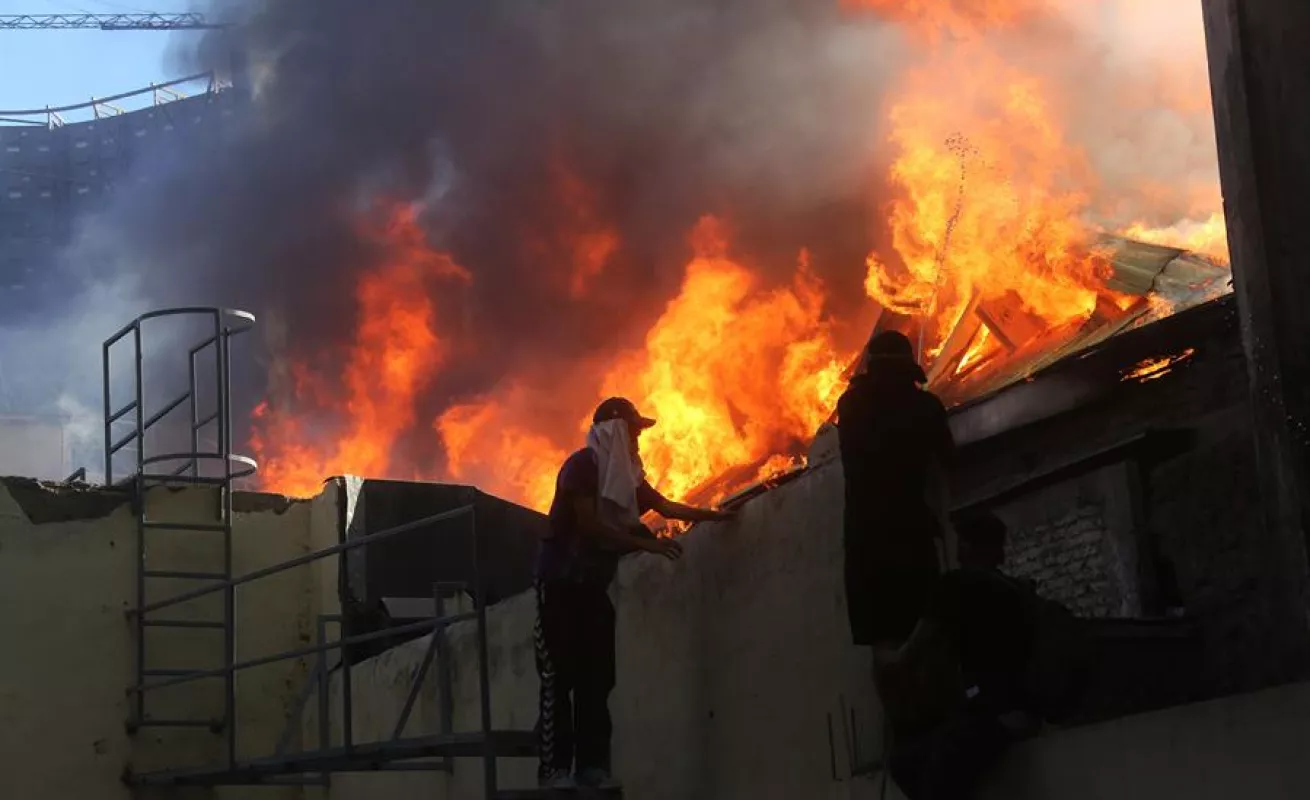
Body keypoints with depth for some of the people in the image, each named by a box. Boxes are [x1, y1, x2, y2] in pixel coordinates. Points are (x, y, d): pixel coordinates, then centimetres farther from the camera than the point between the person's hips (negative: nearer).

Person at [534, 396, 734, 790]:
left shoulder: (624, 472, 12)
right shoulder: (582, 464, -12)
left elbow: (666, 506, 17)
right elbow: (590, 525, -20)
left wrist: (718, 515, 13)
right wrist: (646, 544, -22)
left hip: (592, 583, 8)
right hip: (561, 581, -8)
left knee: (596, 677, 0)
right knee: (559, 676, -11)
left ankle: (592, 765, -1)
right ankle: (554, 769, -13)